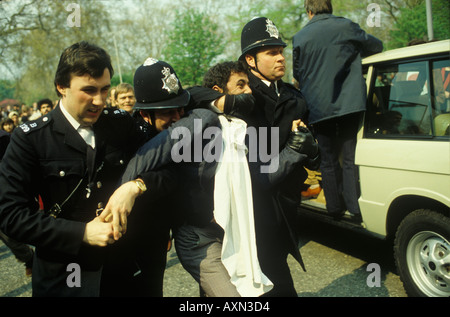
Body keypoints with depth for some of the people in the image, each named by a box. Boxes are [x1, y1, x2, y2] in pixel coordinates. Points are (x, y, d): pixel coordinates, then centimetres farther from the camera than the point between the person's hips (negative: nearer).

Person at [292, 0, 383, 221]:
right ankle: (355, 209, 3)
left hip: (318, 109, 1)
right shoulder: (346, 27, 3)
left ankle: (335, 208, 19)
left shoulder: (299, 38, 5)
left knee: (328, 161, 11)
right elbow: (376, 46, 17)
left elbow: (298, 75, 13)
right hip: (349, 104, -1)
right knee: (350, 158, 4)